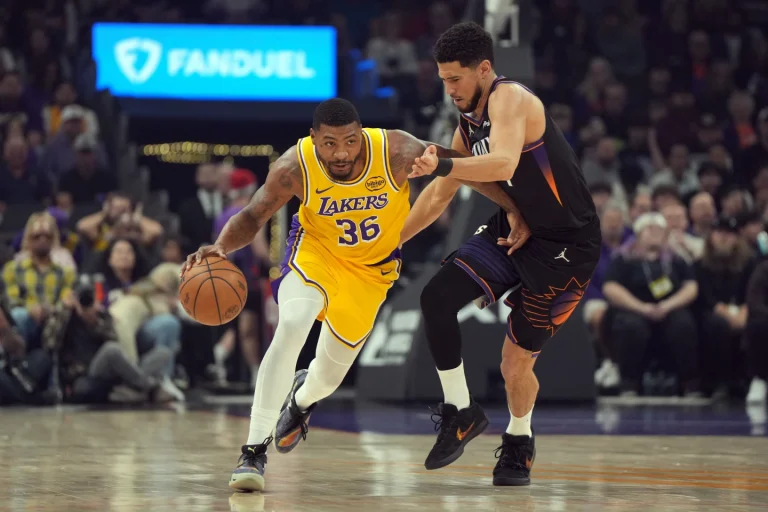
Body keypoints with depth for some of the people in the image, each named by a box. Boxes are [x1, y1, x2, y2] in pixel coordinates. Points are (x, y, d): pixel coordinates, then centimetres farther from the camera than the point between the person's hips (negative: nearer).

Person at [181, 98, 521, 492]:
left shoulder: (396, 153, -31)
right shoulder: (294, 167, -28)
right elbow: (253, 216, -17)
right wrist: (221, 246, -37)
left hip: (370, 267, 2)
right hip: (315, 250, -1)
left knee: (329, 375, 10)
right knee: (291, 325, -31)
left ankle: (302, 399, 53)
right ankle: (254, 451, -23)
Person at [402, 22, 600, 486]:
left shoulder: (510, 100, -22)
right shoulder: (470, 122, 5)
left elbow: (504, 163, -42)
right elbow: (440, 197, 17)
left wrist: (444, 166, -55)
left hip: (565, 246, -8)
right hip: (514, 230, 8)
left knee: (516, 363, -3)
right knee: (437, 297, -16)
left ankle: (519, 442, 28)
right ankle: (461, 411, -1)